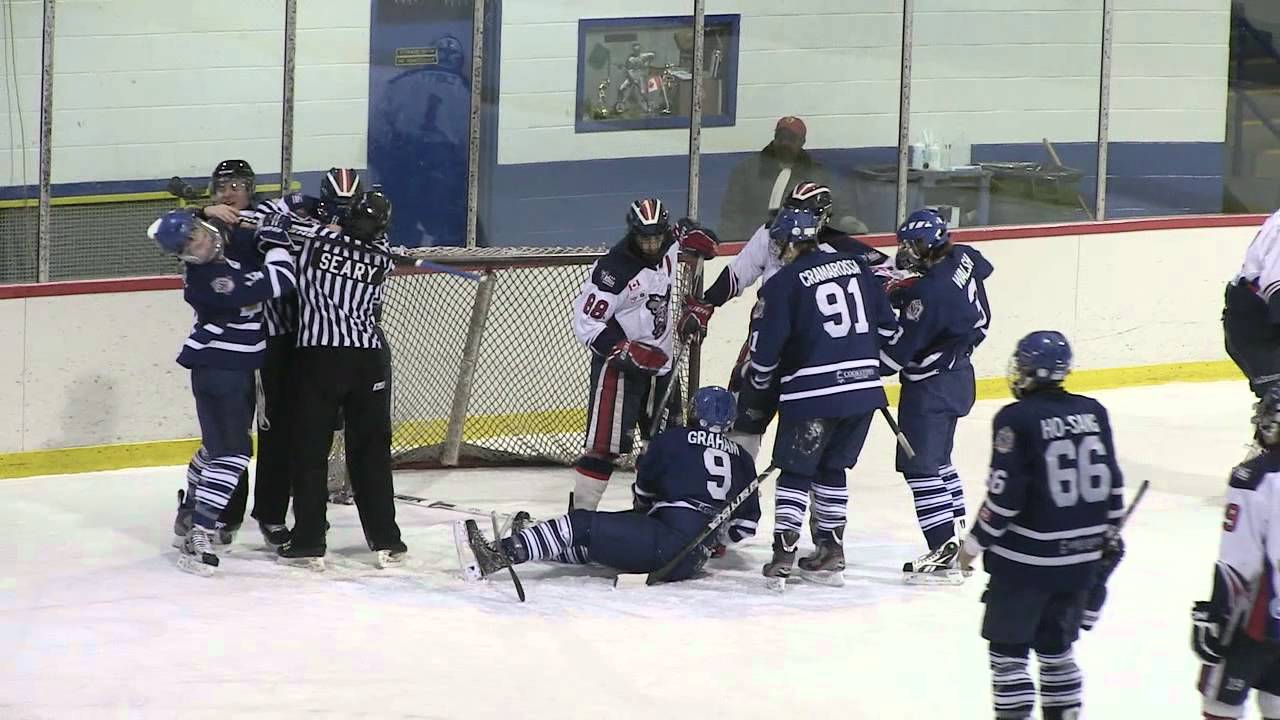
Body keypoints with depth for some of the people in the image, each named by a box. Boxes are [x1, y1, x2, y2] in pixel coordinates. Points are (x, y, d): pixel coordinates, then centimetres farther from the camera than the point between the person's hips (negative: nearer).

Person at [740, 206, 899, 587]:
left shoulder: (782, 284, -6)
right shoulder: (855, 267, 9)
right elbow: (886, 325, 13)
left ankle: (783, 554, -5)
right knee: (832, 468, 18)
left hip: (812, 392, -5)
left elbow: (765, 349, -6)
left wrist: (753, 393, 9)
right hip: (864, 387, 5)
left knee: (795, 471, 4)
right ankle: (831, 554, 19)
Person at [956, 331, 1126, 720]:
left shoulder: (1016, 419, -14)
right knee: (1056, 642, 19)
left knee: (1008, 644, 4)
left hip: (1027, 557, -6)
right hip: (1083, 556, 6)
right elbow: (1111, 481, 9)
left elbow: (1005, 493, -15)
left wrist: (977, 542, -3)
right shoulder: (1093, 412, 3)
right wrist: (1109, 532, 22)